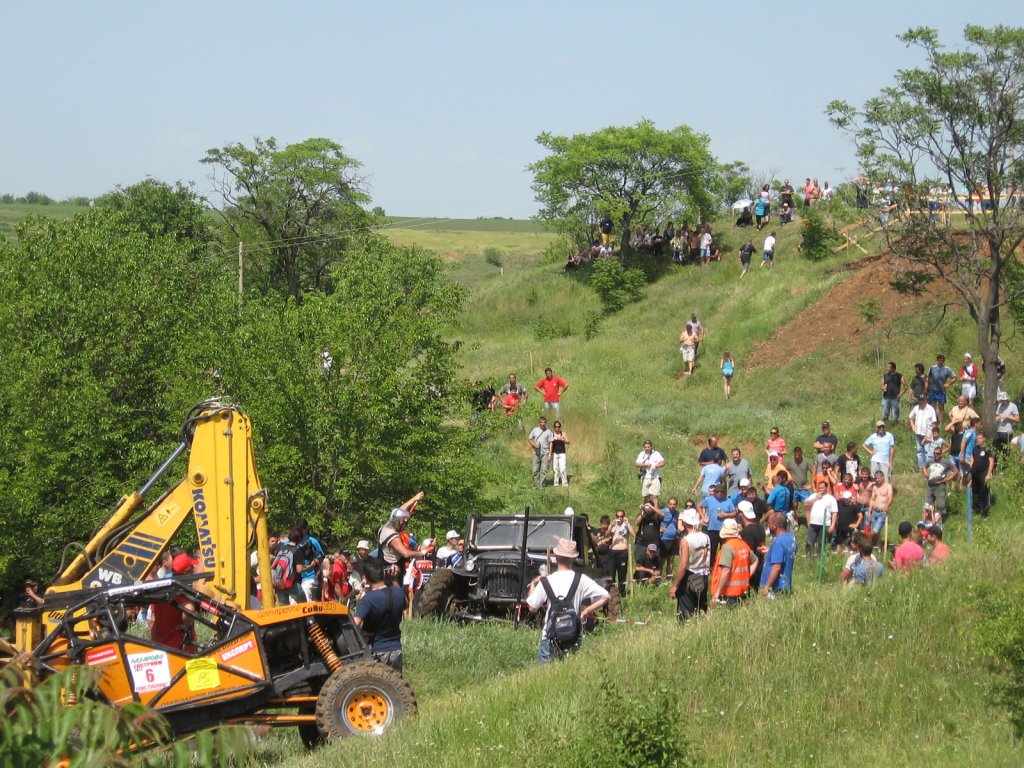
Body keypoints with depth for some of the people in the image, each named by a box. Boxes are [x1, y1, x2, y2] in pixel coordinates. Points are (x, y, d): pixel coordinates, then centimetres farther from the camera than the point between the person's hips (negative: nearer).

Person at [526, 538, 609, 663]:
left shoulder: (545, 581, -5)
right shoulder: (581, 580, -3)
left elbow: (532, 608, 3)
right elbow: (605, 597, -5)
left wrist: (533, 585, 18)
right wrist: (586, 612, 3)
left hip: (550, 637, -1)